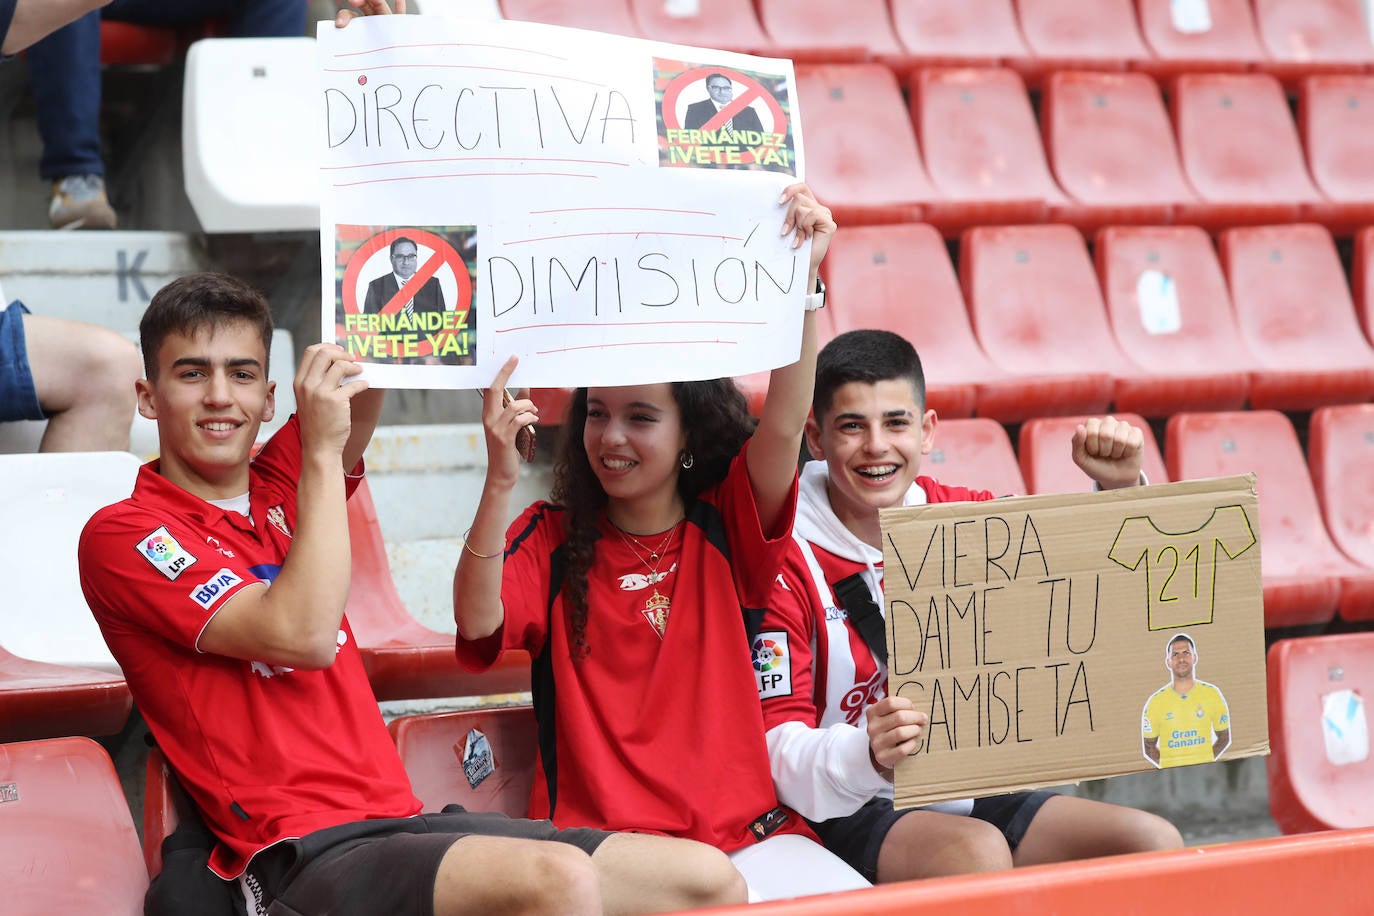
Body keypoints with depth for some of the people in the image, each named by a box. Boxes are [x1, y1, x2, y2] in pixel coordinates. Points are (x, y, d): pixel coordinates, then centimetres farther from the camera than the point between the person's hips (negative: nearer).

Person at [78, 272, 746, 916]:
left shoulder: (277, 485, 19)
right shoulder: (121, 535, -1)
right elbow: (304, 636, -14)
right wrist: (322, 452, -9)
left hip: (405, 817, 8)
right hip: (302, 855, -7)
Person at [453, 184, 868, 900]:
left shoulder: (724, 527, 11)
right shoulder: (551, 538, 8)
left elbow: (782, 428, -5)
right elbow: (477, 620, -11)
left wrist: (802, 278, -16)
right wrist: (500, 480, -24)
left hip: (743, 832, 3)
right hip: (594, 836, -2)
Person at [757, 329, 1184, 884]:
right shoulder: (787, 561, -12)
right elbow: (779, 748, -17)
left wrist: (1119, 487, -6)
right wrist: (870, 754, -37)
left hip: (968, 800, 6)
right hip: (847, 814, -6)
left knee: (1156, 844, -11)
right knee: (979, 851, -34)